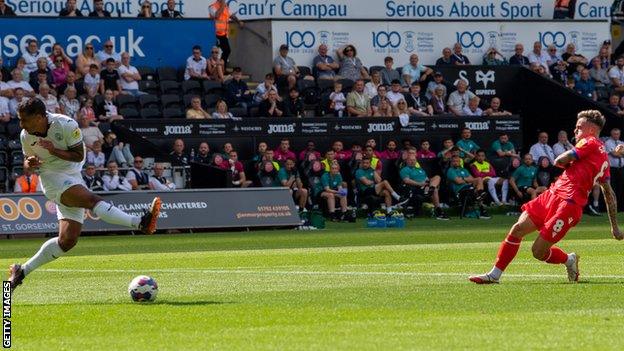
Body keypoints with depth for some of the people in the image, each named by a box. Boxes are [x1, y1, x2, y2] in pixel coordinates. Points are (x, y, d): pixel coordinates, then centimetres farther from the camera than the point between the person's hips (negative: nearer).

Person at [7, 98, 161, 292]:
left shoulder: (66, 125, -12)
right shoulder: (26, 136, -4)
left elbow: (79, 155, -8)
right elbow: (27, 160, 12)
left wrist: (54, 150, -23)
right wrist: (30, 163, -13)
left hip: (74, 178, 2)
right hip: (53, 179, -2)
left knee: (67, 241, -4)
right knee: (92, 199, -29)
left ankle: (23, 270, 8)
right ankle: (141, 223, -44)